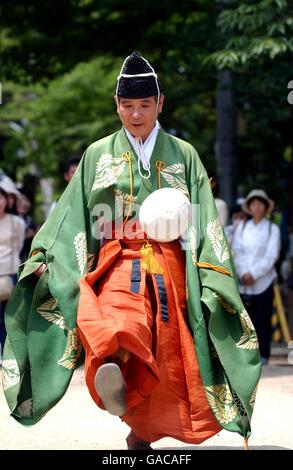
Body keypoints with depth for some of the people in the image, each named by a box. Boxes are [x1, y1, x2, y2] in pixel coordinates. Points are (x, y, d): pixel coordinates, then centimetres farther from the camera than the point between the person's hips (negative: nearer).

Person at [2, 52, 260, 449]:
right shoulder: (98, 155, 13)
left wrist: (214, 278, -4)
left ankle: (142, 433, 17)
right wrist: (44, 257, -4)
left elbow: (206, 223, 7)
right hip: (117, 263, -2)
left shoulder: (184, 156, 12)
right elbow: (70, 215, 9)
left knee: (161, 363, -2)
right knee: (122, 322, -36)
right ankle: (112, 372, -66)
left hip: (170, 268, 2)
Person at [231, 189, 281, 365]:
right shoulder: (242, 228, 12)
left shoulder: (273, 229, 3)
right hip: (243, 283, 2)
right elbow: (236, 252, 6)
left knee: (263, 319, -3)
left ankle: (263, 355, 1)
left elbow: (271, 256, -5)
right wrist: (243, 273, -8)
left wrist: (254, 274, -13)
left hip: (263, 281, -2)